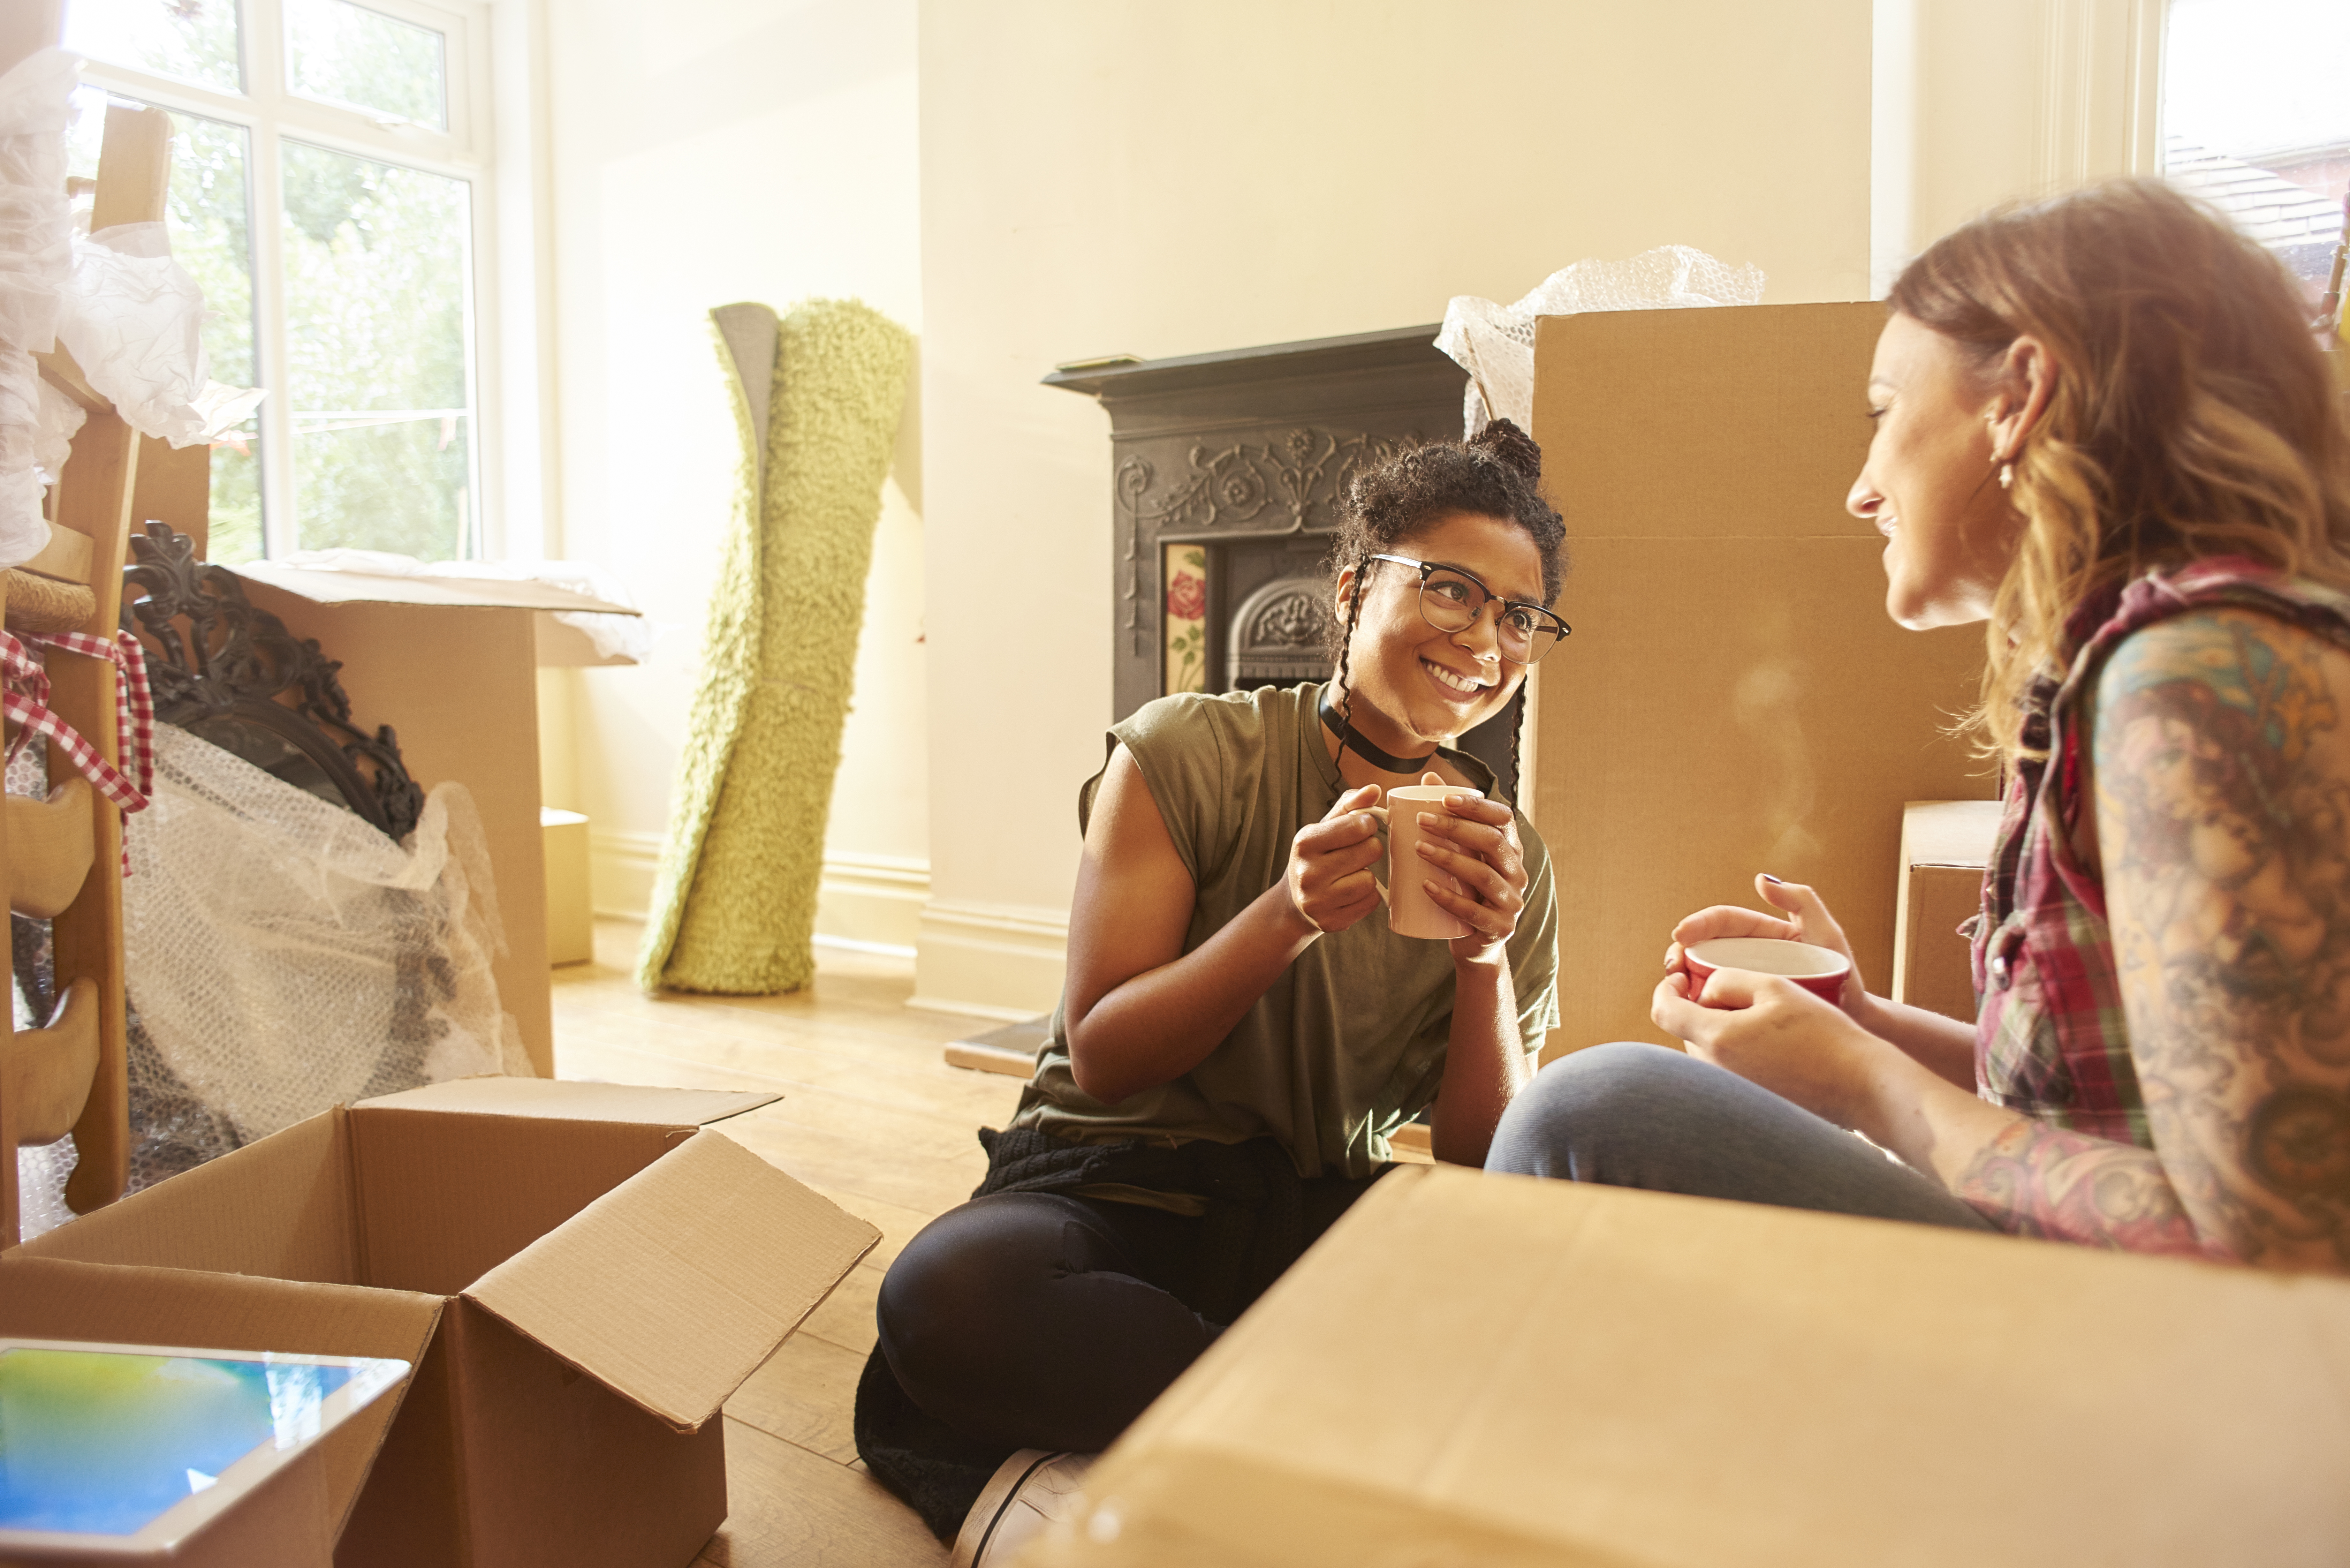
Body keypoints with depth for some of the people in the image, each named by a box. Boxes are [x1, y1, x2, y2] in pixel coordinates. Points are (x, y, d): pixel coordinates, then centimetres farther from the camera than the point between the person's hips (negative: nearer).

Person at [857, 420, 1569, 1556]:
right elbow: (1101, 1057, -9)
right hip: (1115, 1187, -2)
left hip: (1324, 1217, 3)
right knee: (948, 1292, -36)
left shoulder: (1510, 858, 5)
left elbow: (1483, 1165, 0)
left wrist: (1486, 959, -18)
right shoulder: (1188, 756, -6)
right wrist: (1288, 916, -23)